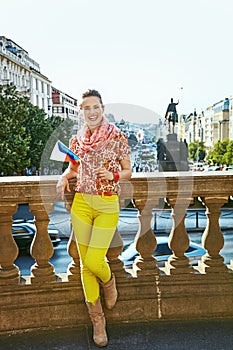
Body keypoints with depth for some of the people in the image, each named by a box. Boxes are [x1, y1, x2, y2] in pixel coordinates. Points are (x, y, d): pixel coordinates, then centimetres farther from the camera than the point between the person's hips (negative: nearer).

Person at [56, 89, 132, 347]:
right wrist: (64, 177, -2)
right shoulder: (77, 140, 6)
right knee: (85, 264, 7)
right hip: (81, 203, 3)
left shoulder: (118, 137, -3)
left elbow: (128, 171, 3)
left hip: (107, 205, -3)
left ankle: (109, 281, 31)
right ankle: (97, 319, 26)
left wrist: (113, 175, -18)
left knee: (93, 262, -9)